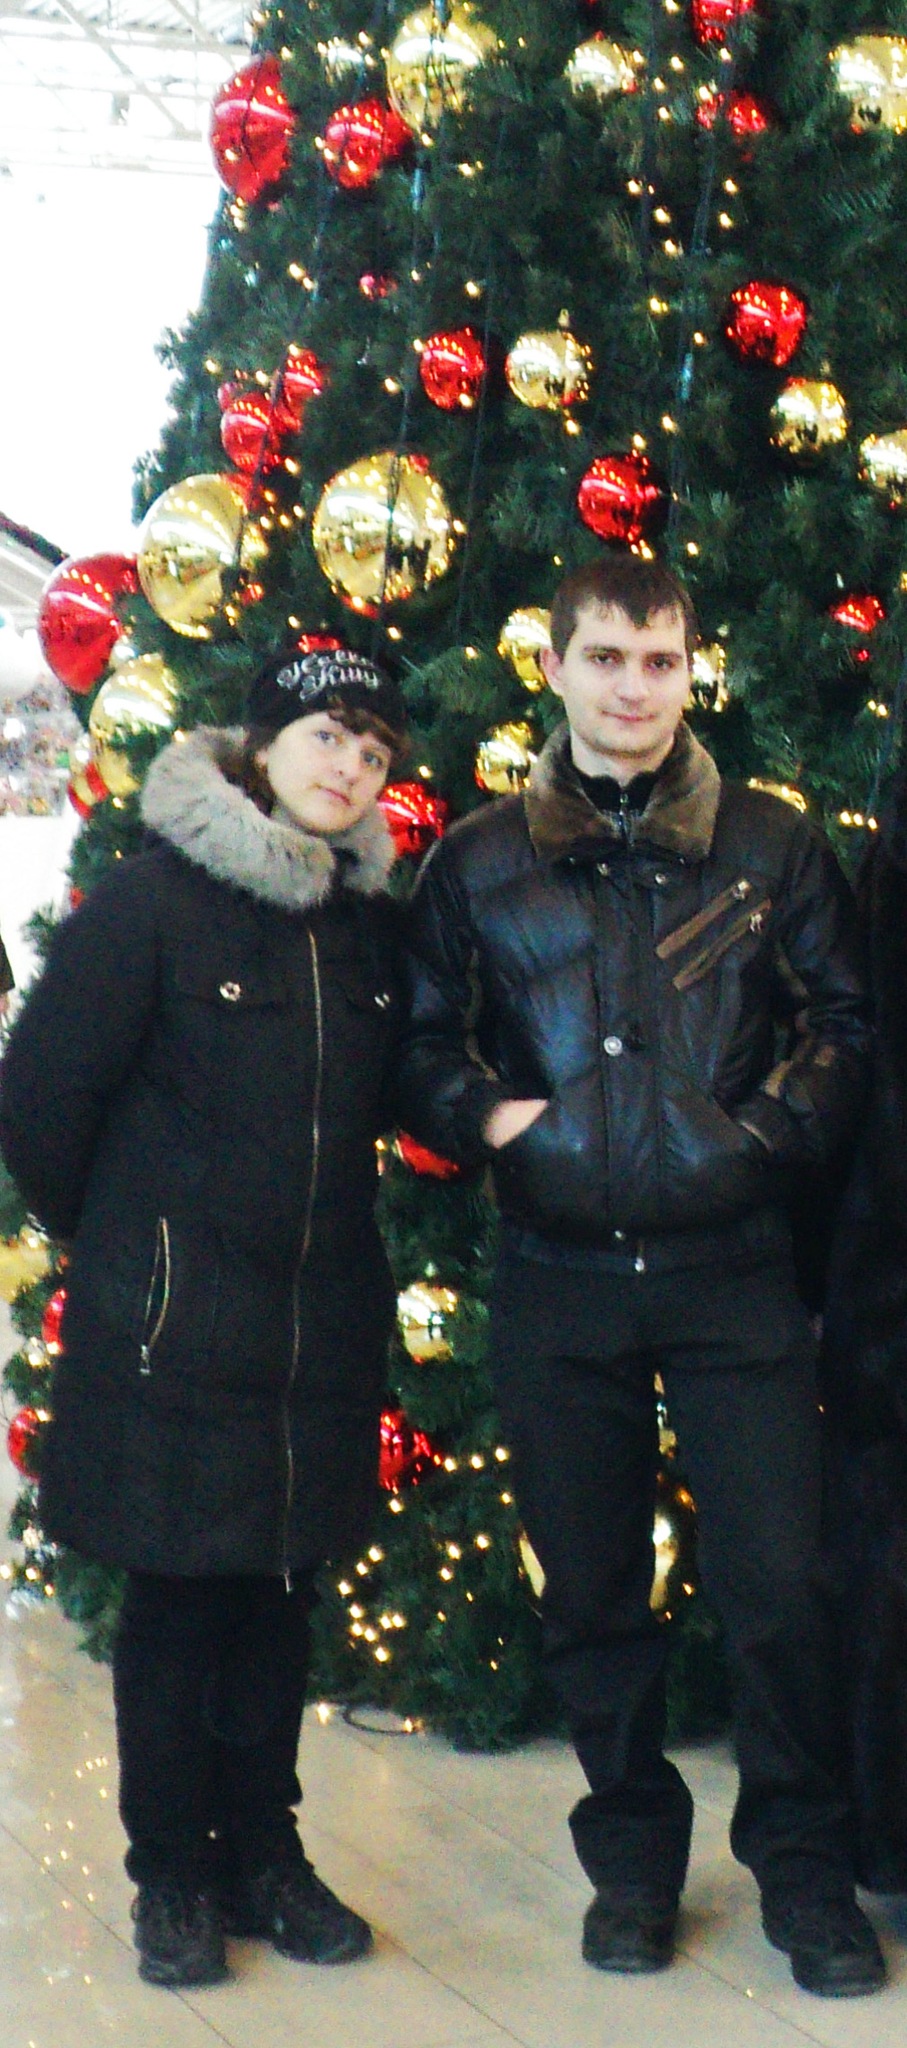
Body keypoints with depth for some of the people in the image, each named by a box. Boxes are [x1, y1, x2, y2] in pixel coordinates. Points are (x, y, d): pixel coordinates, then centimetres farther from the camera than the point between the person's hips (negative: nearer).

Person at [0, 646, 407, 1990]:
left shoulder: (373, 923, 6)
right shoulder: (154, 900, -10)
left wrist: (327, 1230, 14)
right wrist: (117, 1238, 3)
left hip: (324, 1321, 5)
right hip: (175, 1324, -5)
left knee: (284, 1591, 13)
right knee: (178, 1599, 5)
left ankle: (262, 1851, 28)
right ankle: (172, 1877, 19)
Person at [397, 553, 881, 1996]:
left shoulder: (770, 843, 6)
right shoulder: (476, 863, 8)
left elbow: (843, 1014, 9)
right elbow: (423, 1047, 12)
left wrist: (778, 1123, -5)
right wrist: (490, 1118, -6)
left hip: (732, 1268, -1)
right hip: (560, 1274, 1)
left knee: (777, 1579, -3)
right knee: (591, 1588, 9)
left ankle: (804, 1867, 16)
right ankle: (632, 1855, 26)